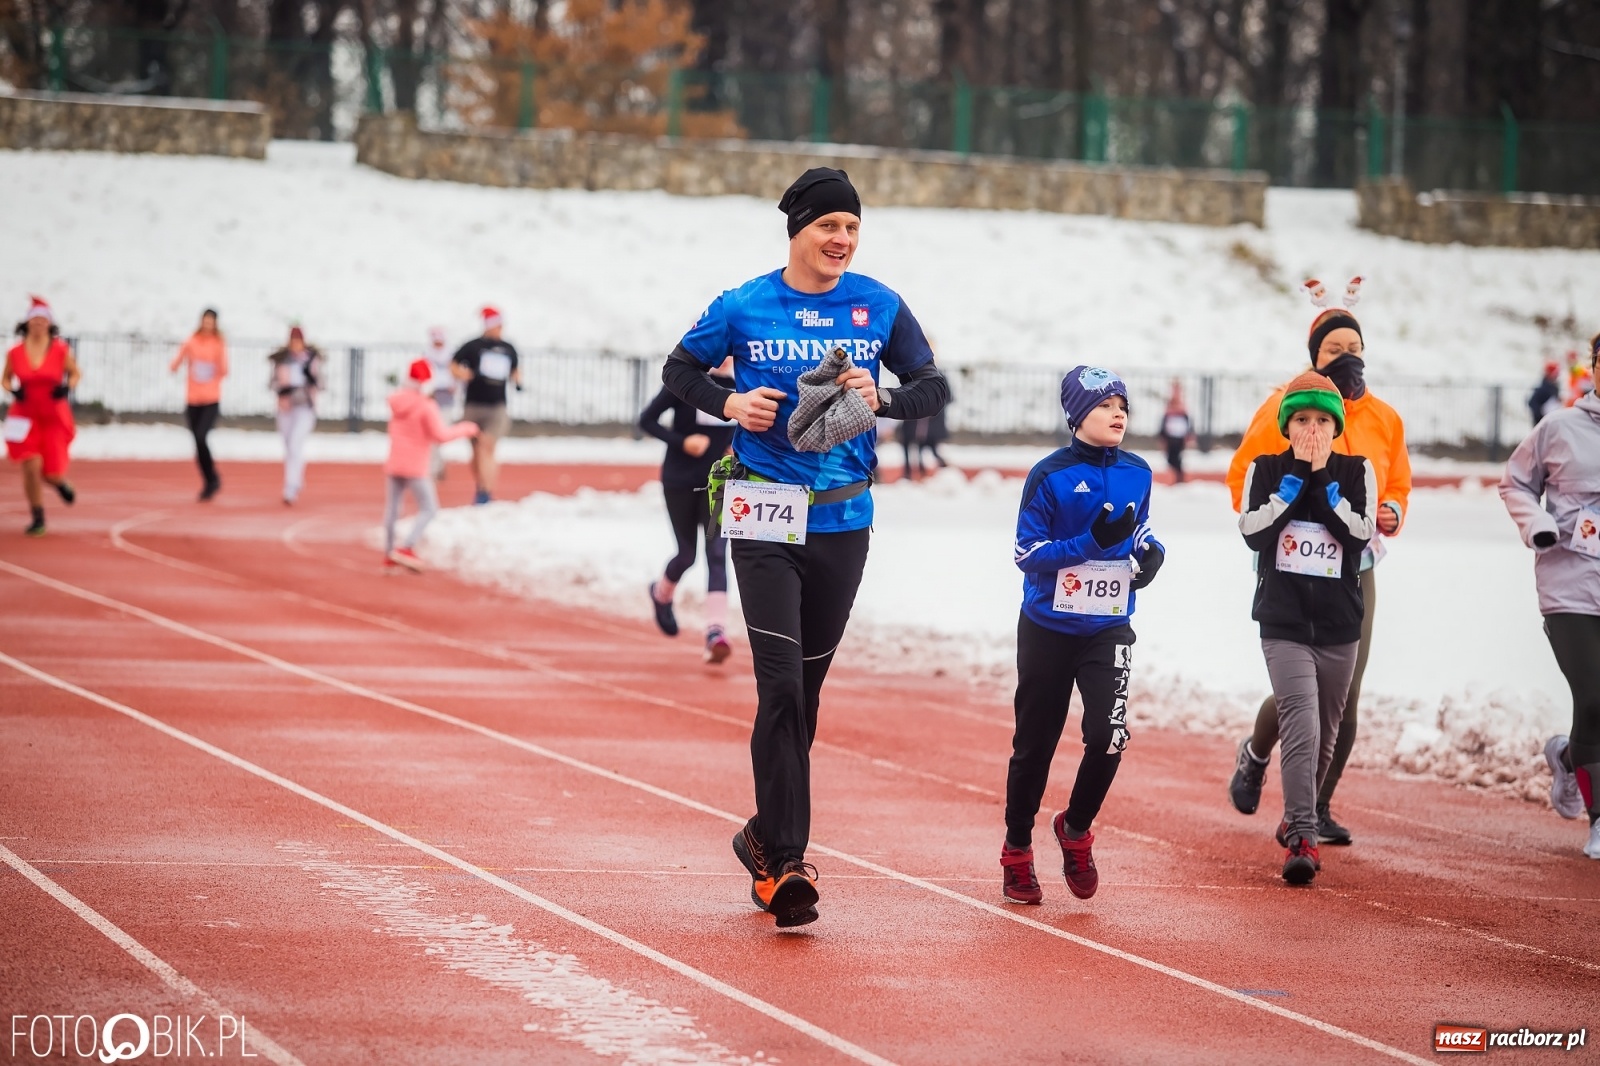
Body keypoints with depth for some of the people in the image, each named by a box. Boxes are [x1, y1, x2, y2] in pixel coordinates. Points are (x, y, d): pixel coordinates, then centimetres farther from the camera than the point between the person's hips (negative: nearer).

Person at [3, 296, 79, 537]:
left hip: (55, 419, 0)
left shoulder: (61, 350, -5)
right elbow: (5, 379, 10)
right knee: (30, 468, -10)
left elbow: (75, 374, 8)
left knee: (52, 473, -3)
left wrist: (68, 386, -13)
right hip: (26, 418, 0)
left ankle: (60, 482, 38)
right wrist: (12, 389, -11)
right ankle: (38, 518, 7)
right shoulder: (15, 352, -3)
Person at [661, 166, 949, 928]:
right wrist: (730, 403, -9)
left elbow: (934, 387, 8)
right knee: (780, 685, -13)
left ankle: (767, 838, 27)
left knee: (805, 687, 12)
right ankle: (784, 859, -14)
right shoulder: (745, 307, -2)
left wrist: (880, 400, -13)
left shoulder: (879, 307, 2)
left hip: (843, 522, 3)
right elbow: (679, 370, 11)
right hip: (766, 517, -3)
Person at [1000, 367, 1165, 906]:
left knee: (1108, 735, -15)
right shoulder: (1050, 476, -12)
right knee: (1035, 744, 8)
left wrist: (1151, 552, -3)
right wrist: (1093, 542, -25)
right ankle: (1017, 852, 26)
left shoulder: (1136, 473, 1)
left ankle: (1076, 829, 11)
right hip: (1048, 629, -2)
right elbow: (1028, 554, -14)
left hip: (1108, 628, 2)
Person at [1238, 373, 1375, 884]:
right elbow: (1253, 531, -11)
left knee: (1324, 736, 11)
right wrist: (1297, 477, -14)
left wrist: (1321, 482, -14)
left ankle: (1296, 822, 32)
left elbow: (1361, 534, -9)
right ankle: (1301, 839, -23)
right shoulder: (1266, 470, 4)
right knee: (1302, 728, -18)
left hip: (1340, 627, 2)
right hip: (1284, 624, -2)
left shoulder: (1357, 472, 4)